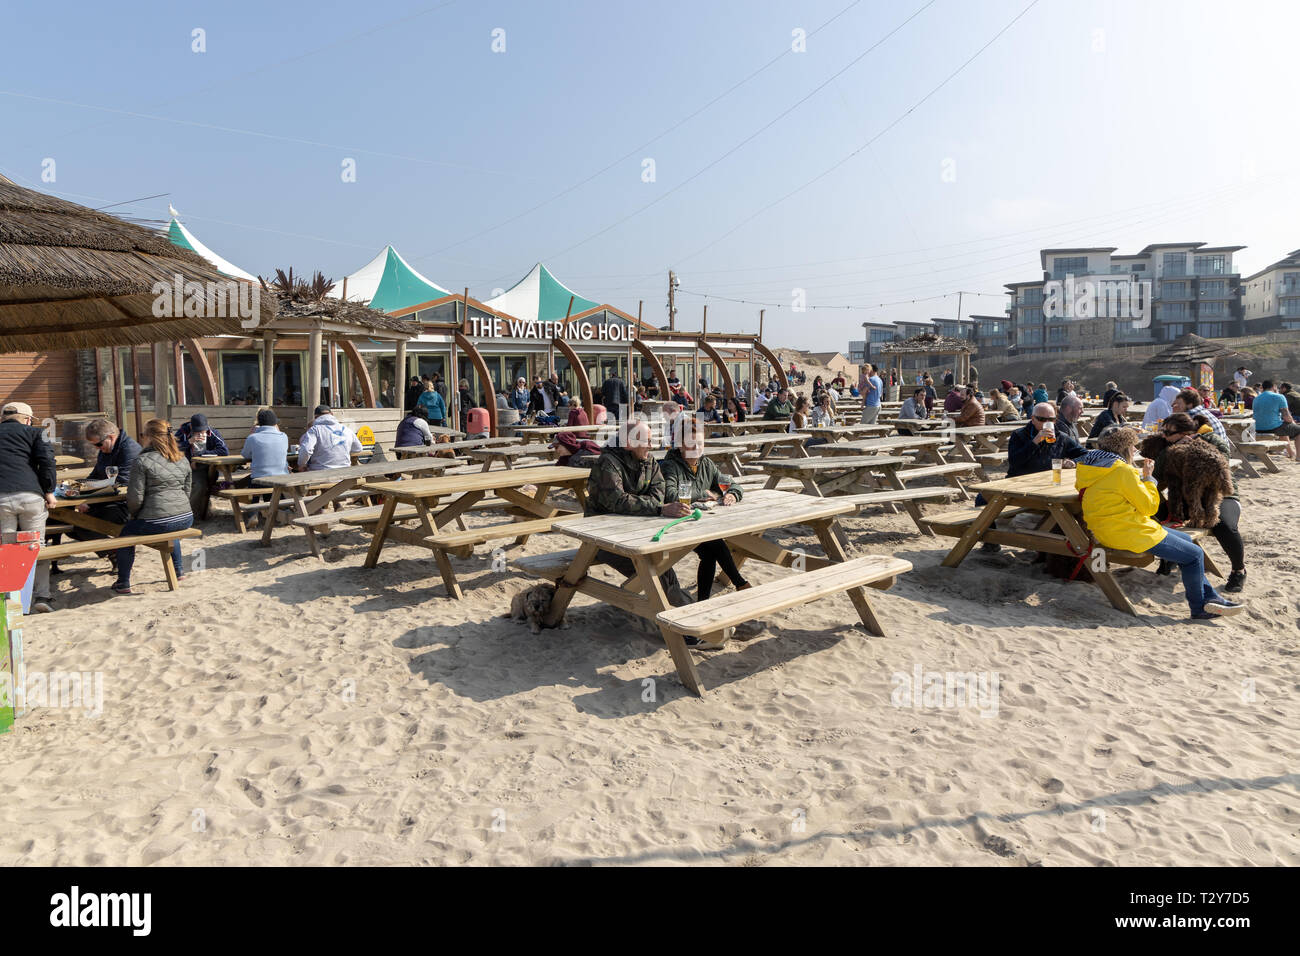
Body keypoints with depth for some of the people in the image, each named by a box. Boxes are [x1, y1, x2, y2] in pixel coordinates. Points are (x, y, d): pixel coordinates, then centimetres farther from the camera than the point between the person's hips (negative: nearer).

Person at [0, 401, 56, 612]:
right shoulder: (33, 432, 13)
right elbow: (46, 458, -2)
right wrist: (49, 490, 2)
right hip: (30, 495, -2)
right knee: (37, 547, 7)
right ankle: (41, 596, 1)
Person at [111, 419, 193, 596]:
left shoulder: (143, 461, -9)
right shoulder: (183, 460, 9)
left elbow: (135, 497, -9)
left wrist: (133, 514, 10)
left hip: (156, 523, -6)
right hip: (185, 519, 6)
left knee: (126, 532, 22)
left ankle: (123, 583, 25)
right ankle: (178, 570, 43)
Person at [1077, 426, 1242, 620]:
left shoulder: (1091, 466, 9)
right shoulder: (1122, 471, -19)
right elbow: (1149, 506, -13)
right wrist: (1148, 477, 1)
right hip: (1127, 534, -11)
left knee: (1186, 539, 22)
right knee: (1195, 555, 0)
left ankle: (1210, 596, 25)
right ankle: (1199, 608, 17)